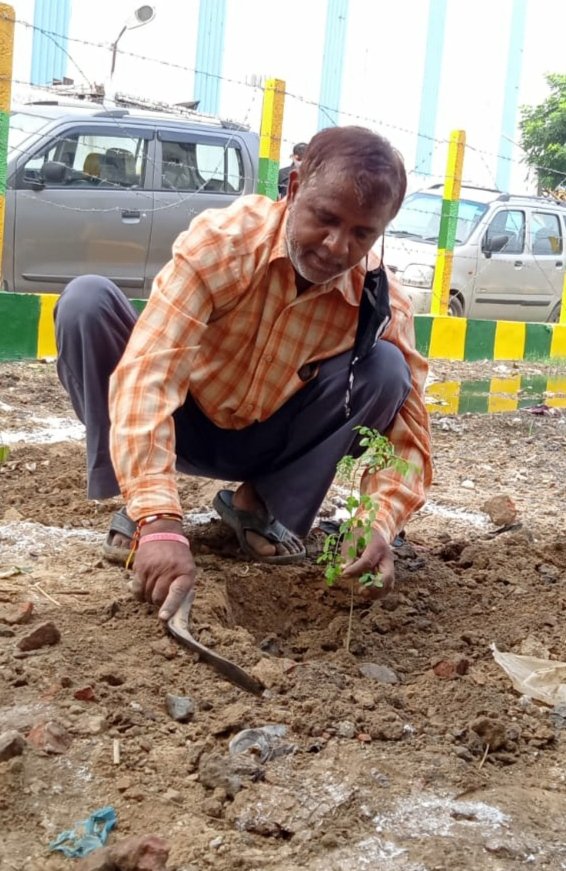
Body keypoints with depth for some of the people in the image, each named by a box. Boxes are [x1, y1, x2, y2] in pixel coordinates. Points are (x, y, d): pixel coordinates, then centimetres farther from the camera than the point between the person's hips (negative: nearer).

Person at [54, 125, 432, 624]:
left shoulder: (382, 306, -20)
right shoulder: (221, 240, -29)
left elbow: (408, 436, -18)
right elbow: (147, 372, -39)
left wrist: (380, 525, -40)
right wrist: (160, 521, -51)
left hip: (269, 442, 2)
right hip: (183, 423, -1)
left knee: (385, 368, -23)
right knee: (88, 300, -27)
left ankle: (260, 505, -6)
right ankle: (135, 507, -14)